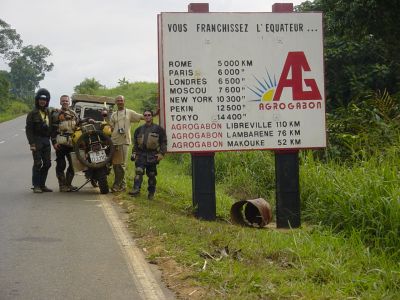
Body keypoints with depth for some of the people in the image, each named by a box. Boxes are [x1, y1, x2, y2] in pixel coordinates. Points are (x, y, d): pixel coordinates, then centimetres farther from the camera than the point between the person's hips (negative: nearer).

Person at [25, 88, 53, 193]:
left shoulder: (49, 113, 14)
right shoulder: (33, 113, -1)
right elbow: (28, 129, -5)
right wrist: (31, 143, -14)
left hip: (46, 141, 5)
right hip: (37, 140, -5)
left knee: (47, 163, 5)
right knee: (38, 163, -9)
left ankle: (42, 184, 13)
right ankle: (36, 185, -3)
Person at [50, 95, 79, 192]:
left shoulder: (74, 114, 16)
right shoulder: (56, 114, 2)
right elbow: (53, 129, -3)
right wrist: (54, 142, -11)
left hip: (72, 143, 5)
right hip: (60, 144, -5)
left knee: (73, 165, 6)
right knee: (61, 165, -3)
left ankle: (68, 184, 16)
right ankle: (62, 185, 2)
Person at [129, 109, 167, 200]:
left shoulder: (158, 129, 4)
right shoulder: (139, 129, 14)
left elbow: (164, 142, 2)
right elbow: (135, 143, 20)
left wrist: (161, 153, -8)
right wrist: (134, 153, 9)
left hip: (152, 155, -2)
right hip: (141, 154, 2)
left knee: (151, 175, 4)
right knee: (138, 171, -15)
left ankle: (151, 193, 13)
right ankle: (136, 189, -23)